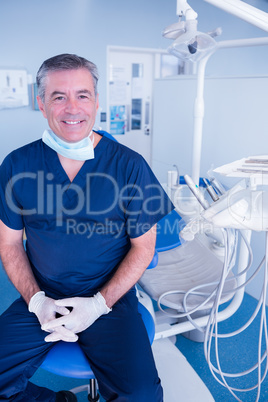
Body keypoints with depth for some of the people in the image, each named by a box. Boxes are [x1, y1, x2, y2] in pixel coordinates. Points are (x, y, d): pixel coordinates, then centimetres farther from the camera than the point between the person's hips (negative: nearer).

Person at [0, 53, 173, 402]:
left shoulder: (130, 166, -8)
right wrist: (36, 300, -8)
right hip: (41, 299, 3)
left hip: (110, 299, -2)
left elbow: (144, 246, -2)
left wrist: (99, 303, -11)